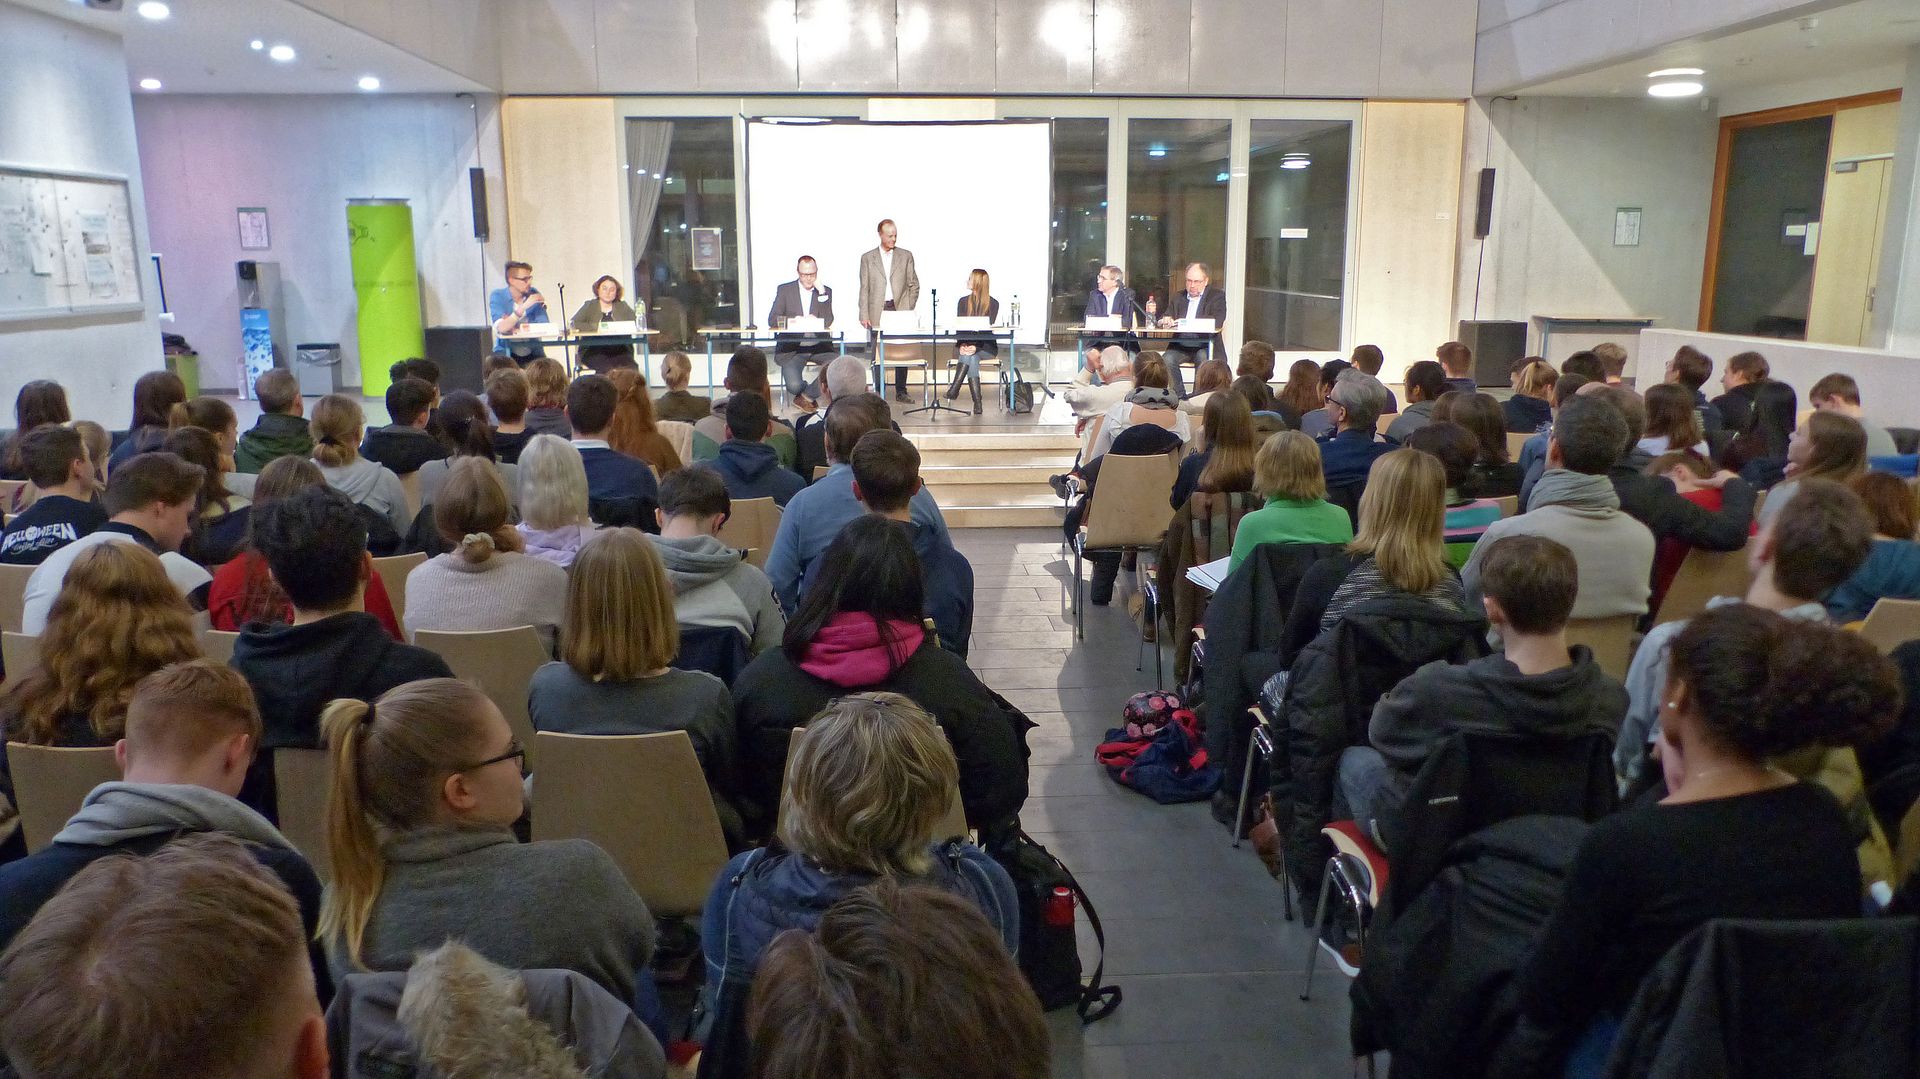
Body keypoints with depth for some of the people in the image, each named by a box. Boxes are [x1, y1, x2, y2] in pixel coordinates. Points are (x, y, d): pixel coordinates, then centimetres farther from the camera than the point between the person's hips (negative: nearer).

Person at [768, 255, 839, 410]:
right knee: (794, 386, -25)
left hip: (819, 346, 2)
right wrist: (796, 320, -17)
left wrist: (821, 292, -10)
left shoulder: (826, 291, 9)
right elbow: (772, 320, -2)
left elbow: (828, 322, -6)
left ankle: (807, 396, -7)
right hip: (792, 348, -2)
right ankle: (810, 394, 13)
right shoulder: (784, 290, 6)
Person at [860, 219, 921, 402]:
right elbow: (864, 289, 5)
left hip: (900, 310, 0)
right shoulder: (867, 258, 7)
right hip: (877, 312, 0)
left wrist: (909, 310, -1)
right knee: (877, 354, 1)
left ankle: (901, 392, 6)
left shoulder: (906, 255, 8)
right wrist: (864, 315, -4)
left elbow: (914, 285, 9)